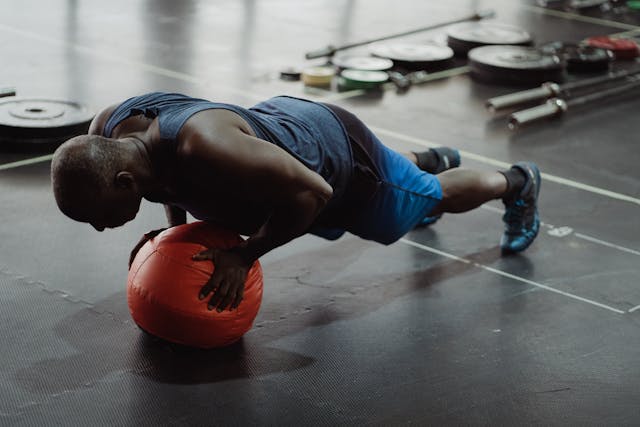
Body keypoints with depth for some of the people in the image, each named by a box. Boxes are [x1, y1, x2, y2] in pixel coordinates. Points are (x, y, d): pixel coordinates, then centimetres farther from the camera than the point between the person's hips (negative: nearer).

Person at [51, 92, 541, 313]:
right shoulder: (106, 133, -25)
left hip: (340, 156, -7)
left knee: (436, 197, 24)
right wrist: (177, 227, -10)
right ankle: (432, 161, 72)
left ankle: (517, 182, 53)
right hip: (282, 121, 7)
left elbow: (311, 191, -41)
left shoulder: (205, 148, -50)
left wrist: (245, 254, -34)